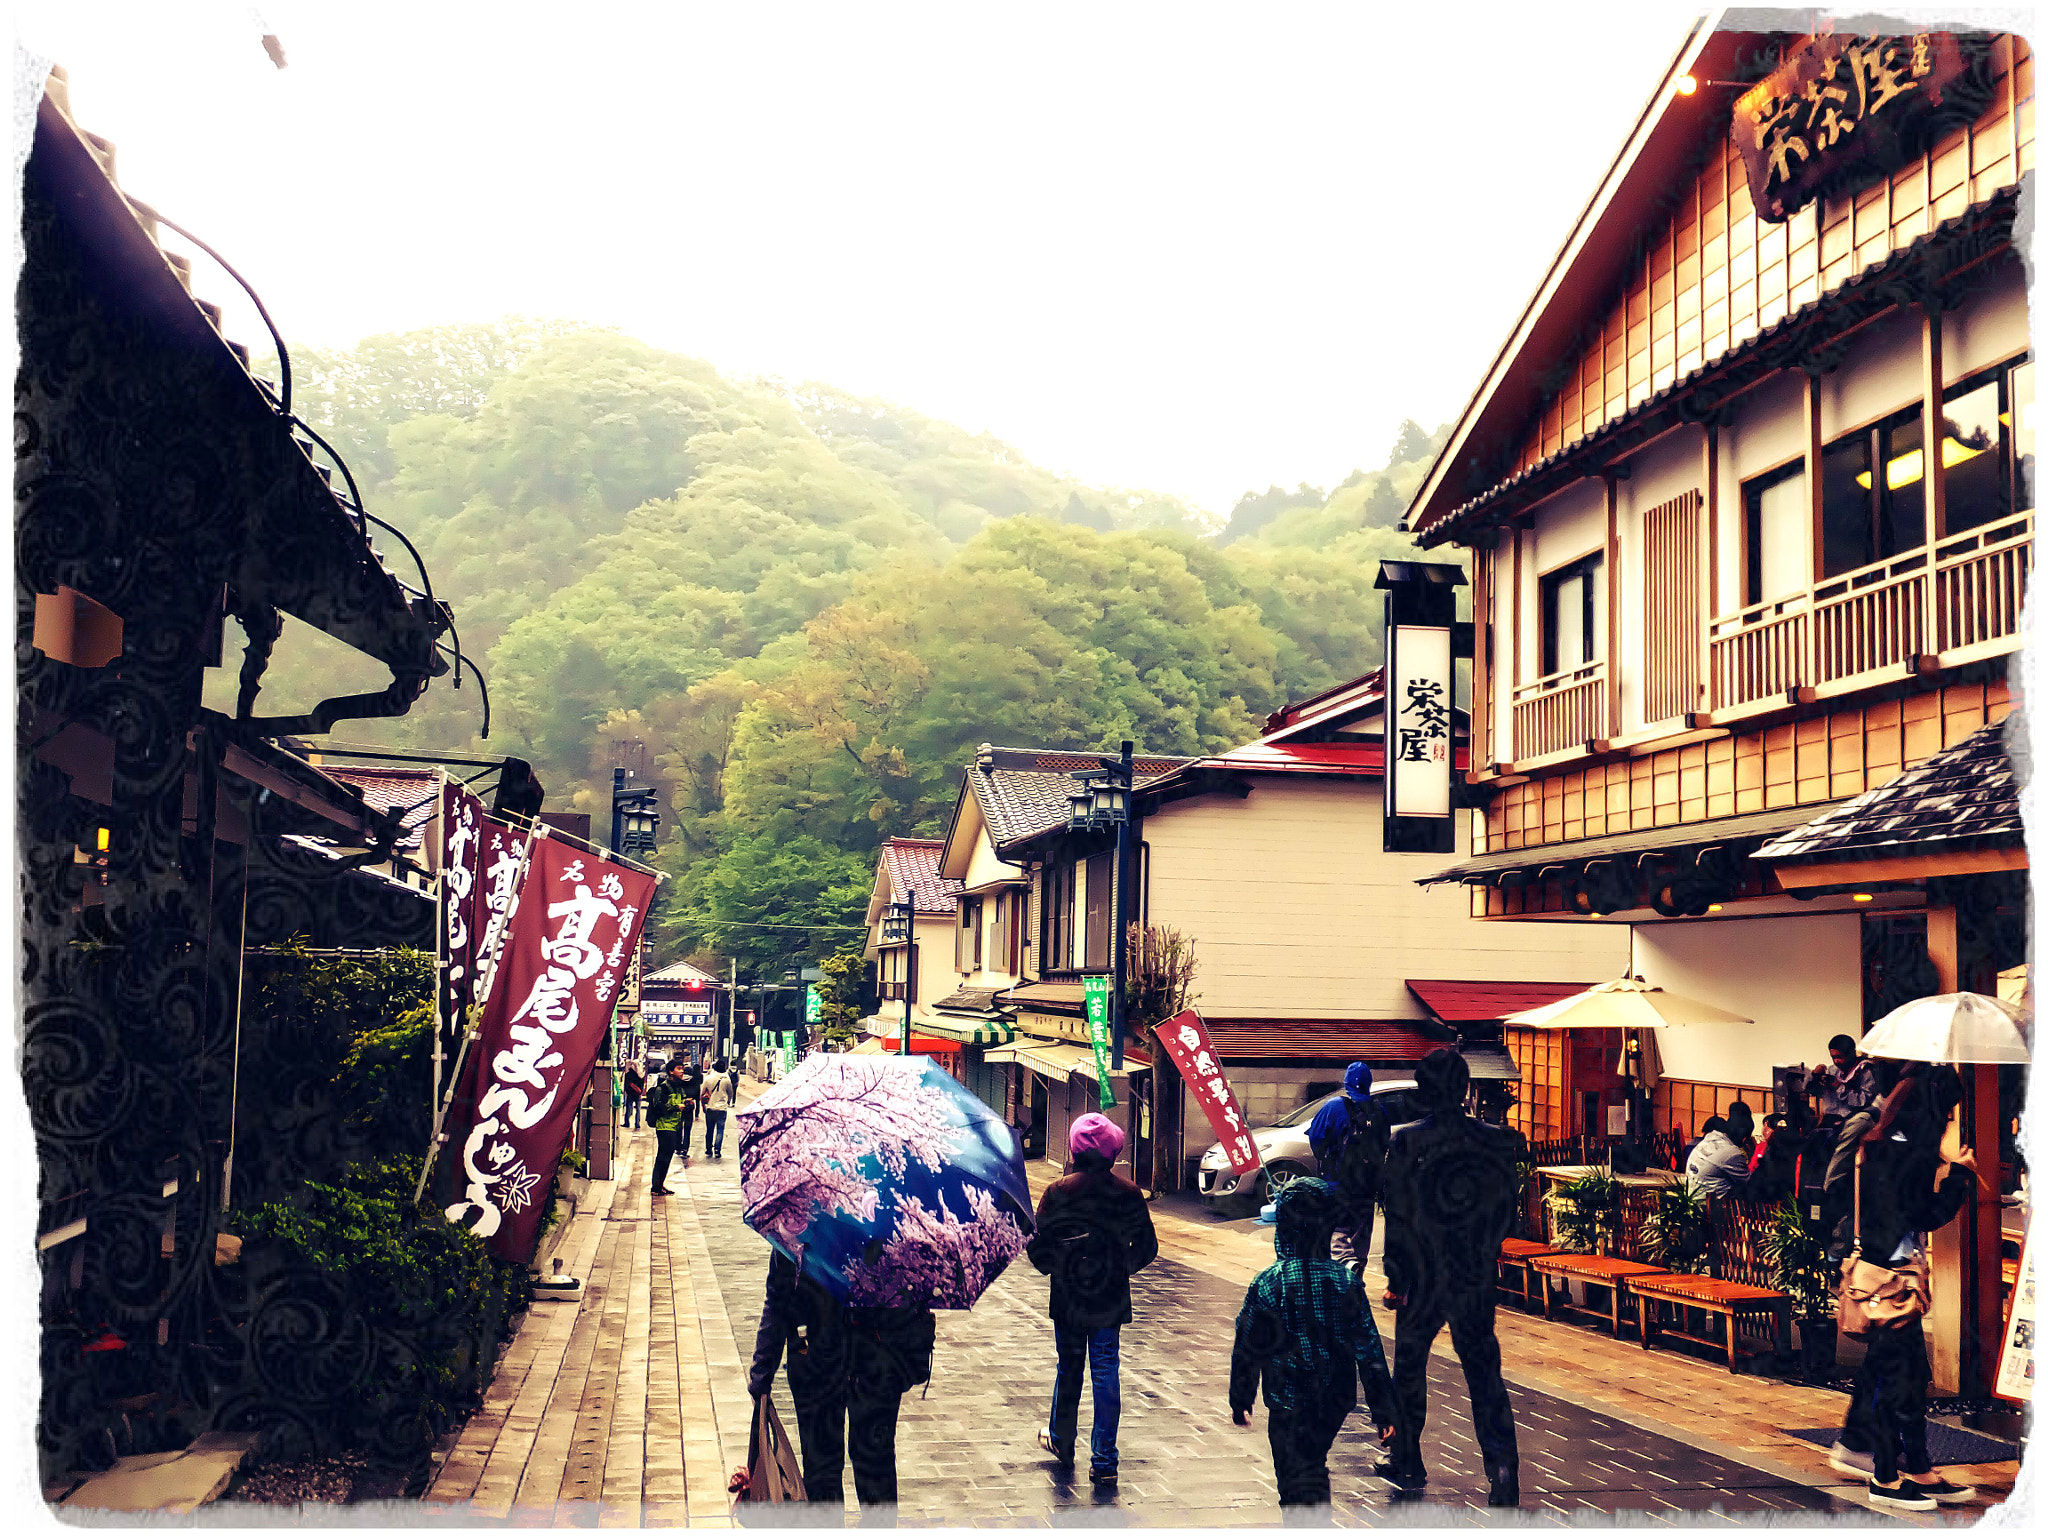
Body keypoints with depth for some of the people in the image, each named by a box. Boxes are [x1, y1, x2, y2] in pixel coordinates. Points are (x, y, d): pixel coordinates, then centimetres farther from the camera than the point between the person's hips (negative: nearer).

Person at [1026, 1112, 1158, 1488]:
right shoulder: (1129, 1194, -7)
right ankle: (1104, 1462, 6)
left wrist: (1053, 1267, 11)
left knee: (1068, 1368, 18)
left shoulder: (1057, 1192, -13)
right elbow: (1147, 1247, 1)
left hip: (1068, 1300, 0)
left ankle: (1061, 1441, 36)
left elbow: (1036, 1247, -9)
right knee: (1107, 1374, 6)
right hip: (1112, 1301, 1)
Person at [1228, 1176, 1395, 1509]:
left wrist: (1240, 1400, 8)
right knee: (1313, 1465, 27)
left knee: (1297, 1484, 2)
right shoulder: (1346, 1280, -8)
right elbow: (1369, 1348, -5)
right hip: (1337, 1402, 4)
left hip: (1288, 1403, -4)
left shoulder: (1267, 1283, -14)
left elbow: (1247, 1350, -6)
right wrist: (1382, 1409, 3)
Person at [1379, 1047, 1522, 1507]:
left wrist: (1395, 1278, -4)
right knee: (1484, 1372, 5)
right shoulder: (1496, 1141, -2)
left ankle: (1408, 1462, 25)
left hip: (1423, 1277, -2)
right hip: (1477, 1279, 2)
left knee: (1409, 1368, 16)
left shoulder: (1407, 1142, -11)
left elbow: (1398, 1215, -10)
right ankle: (1503, 1467, -10)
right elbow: (1508, 1210, 5)